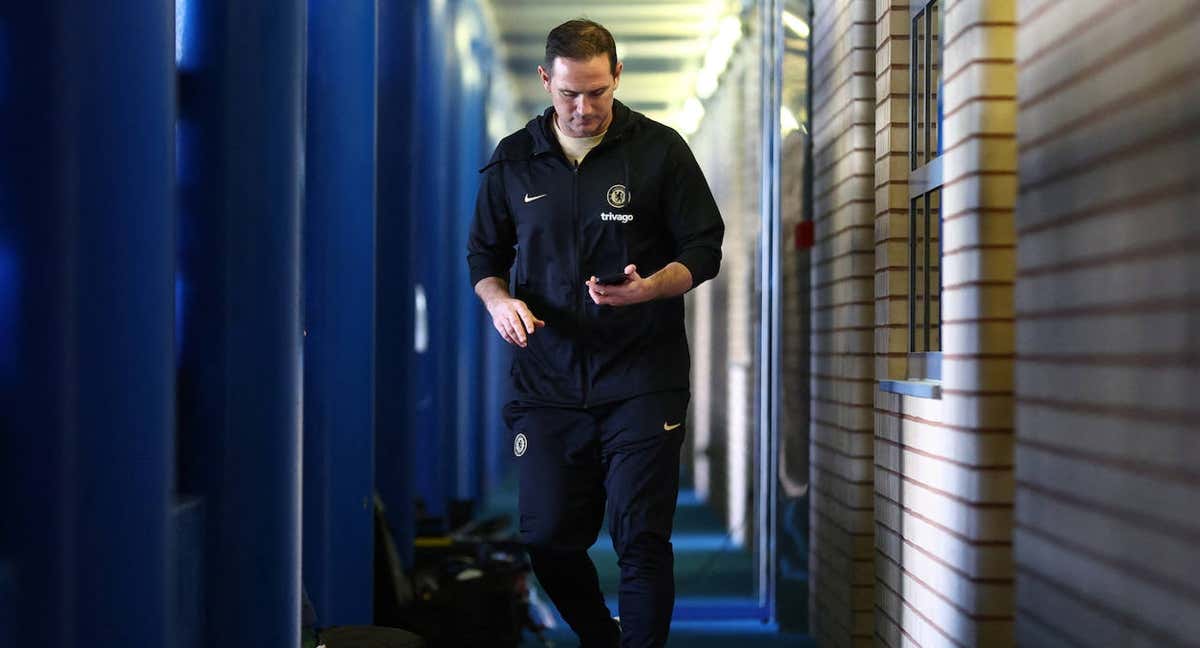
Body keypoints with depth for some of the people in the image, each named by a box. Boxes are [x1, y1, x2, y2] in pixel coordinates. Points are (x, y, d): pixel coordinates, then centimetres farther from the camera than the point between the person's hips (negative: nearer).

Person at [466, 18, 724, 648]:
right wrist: (499, 300, -6)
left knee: (641, 538, -6)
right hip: (548, 379, 3)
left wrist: (648, 288, -17)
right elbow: (484, 255, 16)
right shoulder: (511, 161, 7)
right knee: (548, 537, 5)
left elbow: (704, 249, 2)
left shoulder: (660, 150, 0)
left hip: (642, 379, -2)